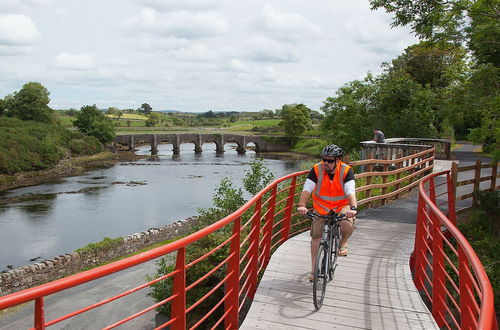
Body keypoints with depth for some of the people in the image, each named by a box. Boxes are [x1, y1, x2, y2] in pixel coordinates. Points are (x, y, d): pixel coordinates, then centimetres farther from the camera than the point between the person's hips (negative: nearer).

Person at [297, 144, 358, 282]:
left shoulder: (346, 170, -18)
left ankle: (343, 242, 6)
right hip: (321, 206, 1)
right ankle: (314, 269, 11)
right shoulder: (316, 169, -16)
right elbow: (307, 189, -24)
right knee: (316, 236, -4)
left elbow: (350, 191, -29)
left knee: (348, 225, -30)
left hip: (342, 205, -1)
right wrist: (302, 205, -41)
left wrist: (353, 208, -46)